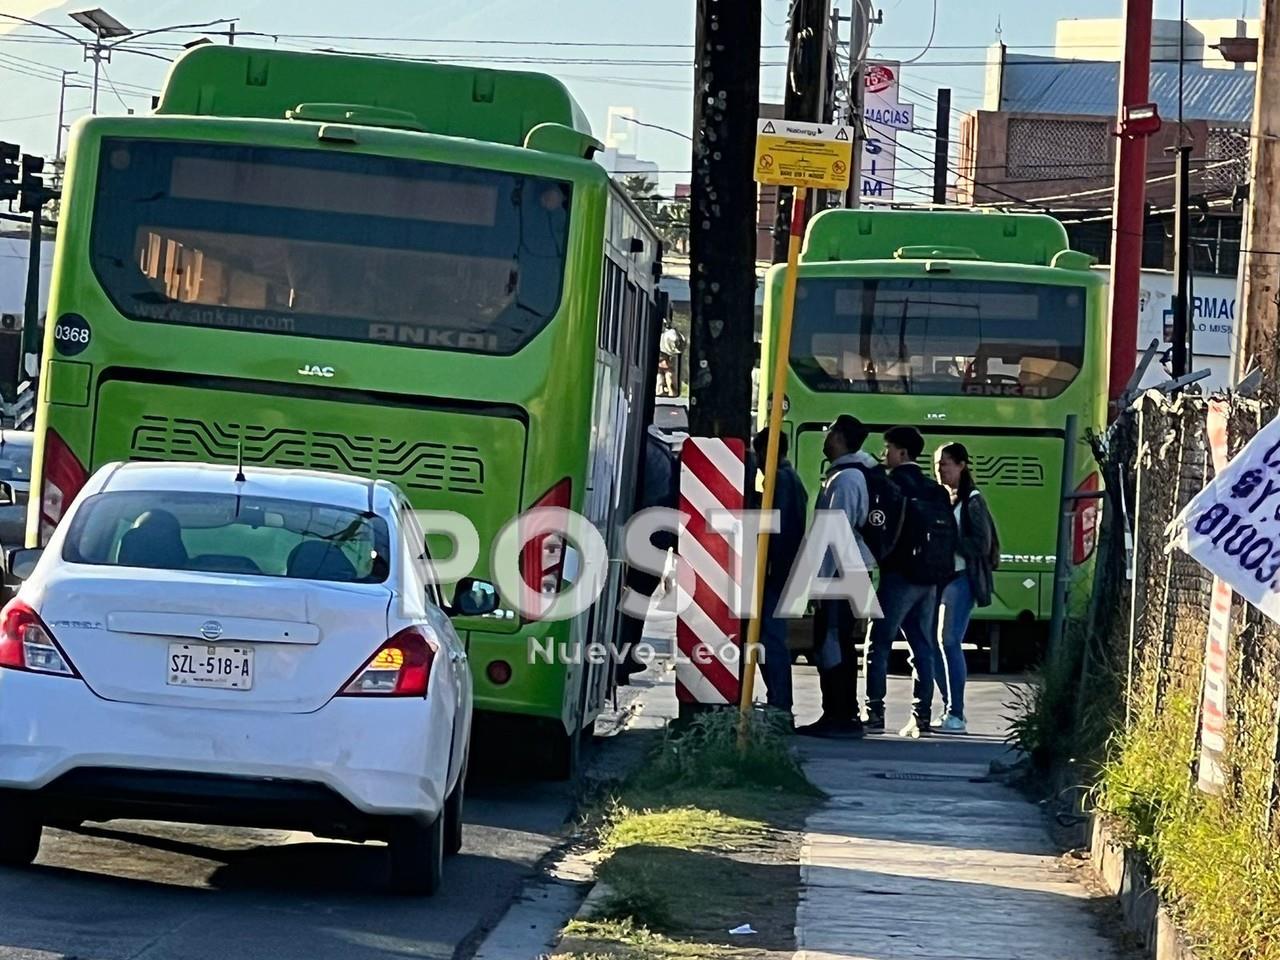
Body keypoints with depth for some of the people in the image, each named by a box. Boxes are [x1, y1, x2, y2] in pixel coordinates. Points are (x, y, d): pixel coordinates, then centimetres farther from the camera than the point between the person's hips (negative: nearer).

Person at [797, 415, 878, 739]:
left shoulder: (844, 479, -15)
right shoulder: (857, 473, 17)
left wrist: (823, 578, -20)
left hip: (838, 574, -10)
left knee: (832, 644, -10)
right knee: (839, 646, 13)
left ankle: (839, 718, -11)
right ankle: (844, 715, 17)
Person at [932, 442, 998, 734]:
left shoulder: (972, 502, -4)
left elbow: (981, 545, -9)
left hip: (961, 578, -7)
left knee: (950, 642, -12)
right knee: (932, 642, 3)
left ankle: (956, 715, -9)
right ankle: (950, 708, 13)